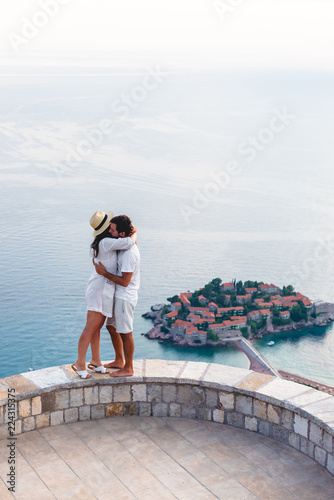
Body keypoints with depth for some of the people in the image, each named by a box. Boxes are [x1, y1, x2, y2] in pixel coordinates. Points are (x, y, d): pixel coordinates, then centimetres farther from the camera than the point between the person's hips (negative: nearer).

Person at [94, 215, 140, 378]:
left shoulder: (129, 253, -26)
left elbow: (124, 281, -24)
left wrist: (105, 273, -19)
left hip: (125, 298, -10)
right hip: (119, 296, 10)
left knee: (125, 333, 2)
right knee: (112, 326, 21)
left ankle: (128, 369, 16)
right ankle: (119, 361, 37)